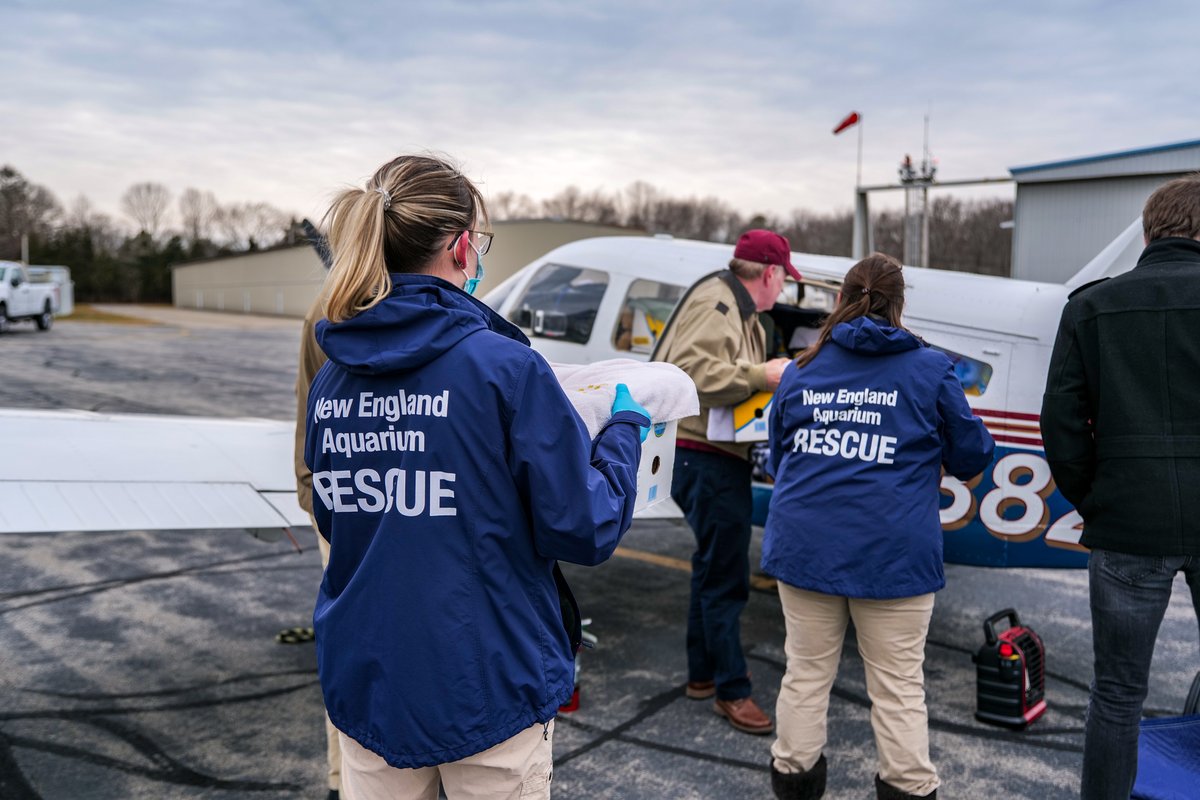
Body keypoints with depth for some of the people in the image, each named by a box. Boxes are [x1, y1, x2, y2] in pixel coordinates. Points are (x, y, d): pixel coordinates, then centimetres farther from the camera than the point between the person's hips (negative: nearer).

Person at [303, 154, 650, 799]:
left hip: (365, 685, 5)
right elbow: (584, 529, -15)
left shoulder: (331, 379, -1)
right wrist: (625, 429, 1)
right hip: (486, 691, -5)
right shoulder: (504, 366, -19)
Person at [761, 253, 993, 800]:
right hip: (894, 551, -2)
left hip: (805, 545, 3)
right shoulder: (930, 368, 0)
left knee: (806, 672, 15)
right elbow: (971, 456, 7)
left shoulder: (802, 369, 8)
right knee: (898, 684, 9)